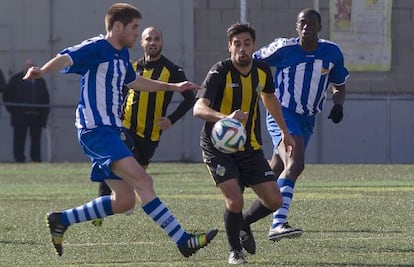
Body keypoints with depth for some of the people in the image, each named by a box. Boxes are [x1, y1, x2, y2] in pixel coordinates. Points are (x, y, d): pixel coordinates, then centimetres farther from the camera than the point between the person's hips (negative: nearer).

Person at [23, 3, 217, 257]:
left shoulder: (122, 54, 17)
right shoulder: (96, 48, -10)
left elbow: (134, 81, 36)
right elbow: (66, 58, -28)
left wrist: (173, 87, 44)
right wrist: (43, 70, -49)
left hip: (112, 130, 10)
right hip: (96, 130, -10)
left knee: (124, 200, 7)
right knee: (142, 181, -21)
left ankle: (61, 220, 20)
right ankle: (184, 241, -27)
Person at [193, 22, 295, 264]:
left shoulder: (262, 71, -1)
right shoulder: (220, 72, -19)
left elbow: (269, 98, 23)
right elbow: (199, 108, -32)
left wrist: (285, 132, 28)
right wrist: (226, 117, -51)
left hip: (251, 148, 5)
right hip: (218, 147, -5)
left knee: (274, 201, -3)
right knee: (235, 201, -20)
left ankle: (244, 224, 29)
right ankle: (235, 250, 8)